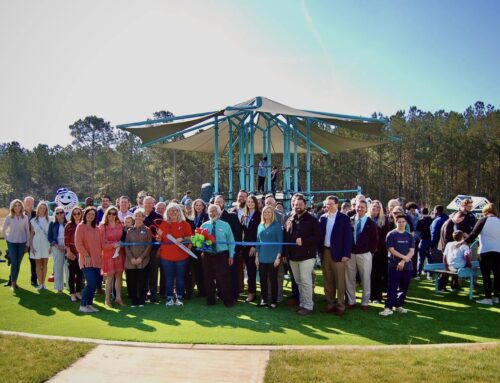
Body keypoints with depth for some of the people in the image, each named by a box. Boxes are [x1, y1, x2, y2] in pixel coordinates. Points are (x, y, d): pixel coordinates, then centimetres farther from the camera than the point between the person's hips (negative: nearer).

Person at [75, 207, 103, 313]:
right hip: (86, 261, -6)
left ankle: (89, 304, 16)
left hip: (97, 260, 6)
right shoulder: (81, 226, -1)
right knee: (91, 283, -13)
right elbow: (78, 244, -8)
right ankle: (83, 305, 0)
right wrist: (86, 255, -13)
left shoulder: (97, 229, 15)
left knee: (95, 284, 5)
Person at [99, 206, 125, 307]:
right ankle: (107, 299, 11)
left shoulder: (120, 226, 4)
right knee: (110, 276, 0)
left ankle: (118, 297, 15)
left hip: (119, 253, 3)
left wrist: (120, 244, -3)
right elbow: (102, 244, -7)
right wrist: (113, 245, -18)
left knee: (119, 275, 6)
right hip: (108, 254, -3)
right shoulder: (102, 227, -6)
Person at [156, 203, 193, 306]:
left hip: (182, 256, -1)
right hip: (166, 256, 1)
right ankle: (169, 298, 13)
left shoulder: (184, 223, 2)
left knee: (180, 278, 5)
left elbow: (190, 238, 2)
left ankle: (179, 298, 16)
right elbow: (158, 239, 11)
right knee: (168, 278, 5)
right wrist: (159, 235, -11)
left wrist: (182, 239, -16)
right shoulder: (163, 224, 6)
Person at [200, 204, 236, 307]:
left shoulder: (225, 225, 1)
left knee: (223, 278, -4)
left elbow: (231, 241, 2)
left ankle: (228, 300, 10)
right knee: (208, 278, 9)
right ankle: (210, 300, 23)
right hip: (208, 255, 3)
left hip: (222, 255, -2)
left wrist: (231, 255, -2)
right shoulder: (204, 225, 6)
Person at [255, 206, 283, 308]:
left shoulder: (277, 225, -5)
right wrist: (256, 256, 8)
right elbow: (258, 241, 12)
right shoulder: (260, 226, 8)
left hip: (273, 258, -4)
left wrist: (278, 257, -12)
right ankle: (264, 300, 20)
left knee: (273, 279, 5)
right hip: (262, 258, 4)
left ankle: (273, 301, 14)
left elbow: (280, 242, -7)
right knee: (262, 279, 8)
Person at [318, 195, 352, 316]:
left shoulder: (344, 218, -6)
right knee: (328, 280, 11)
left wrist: (346, 254, -13)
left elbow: (348, 237, -9)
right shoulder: (323, 217, 7)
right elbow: (320, 235, 9)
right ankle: (330, 303, 21)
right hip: (325, 252, 5)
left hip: (338, 253, -4)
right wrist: (320, 250, 2)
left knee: (339, 281, 3)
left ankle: (340, 306, 11)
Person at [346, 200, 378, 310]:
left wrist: (371, 252, -3)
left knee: (366, 279, 6)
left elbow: (375, 239, 3)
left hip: (365, 254, -1)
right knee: (349, 279, 8)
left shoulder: (371, 223, 0)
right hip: (350, 254, 1)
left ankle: (365, 302, 18)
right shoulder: (350, 221, 1)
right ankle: (351, 301, 22)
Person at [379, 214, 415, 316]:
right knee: (392, 287, -6)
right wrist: (404, 257, -14)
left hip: (407, 266, 4)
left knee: (404, 288, 9)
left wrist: (403, 261, -12)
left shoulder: (409, 236, 9)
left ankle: (399, 305, 22)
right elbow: (391, 250, -8)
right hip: (394, 265, -4)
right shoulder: (391, 234, -1)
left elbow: (412, 251, 2)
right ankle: (388, 308, -7)